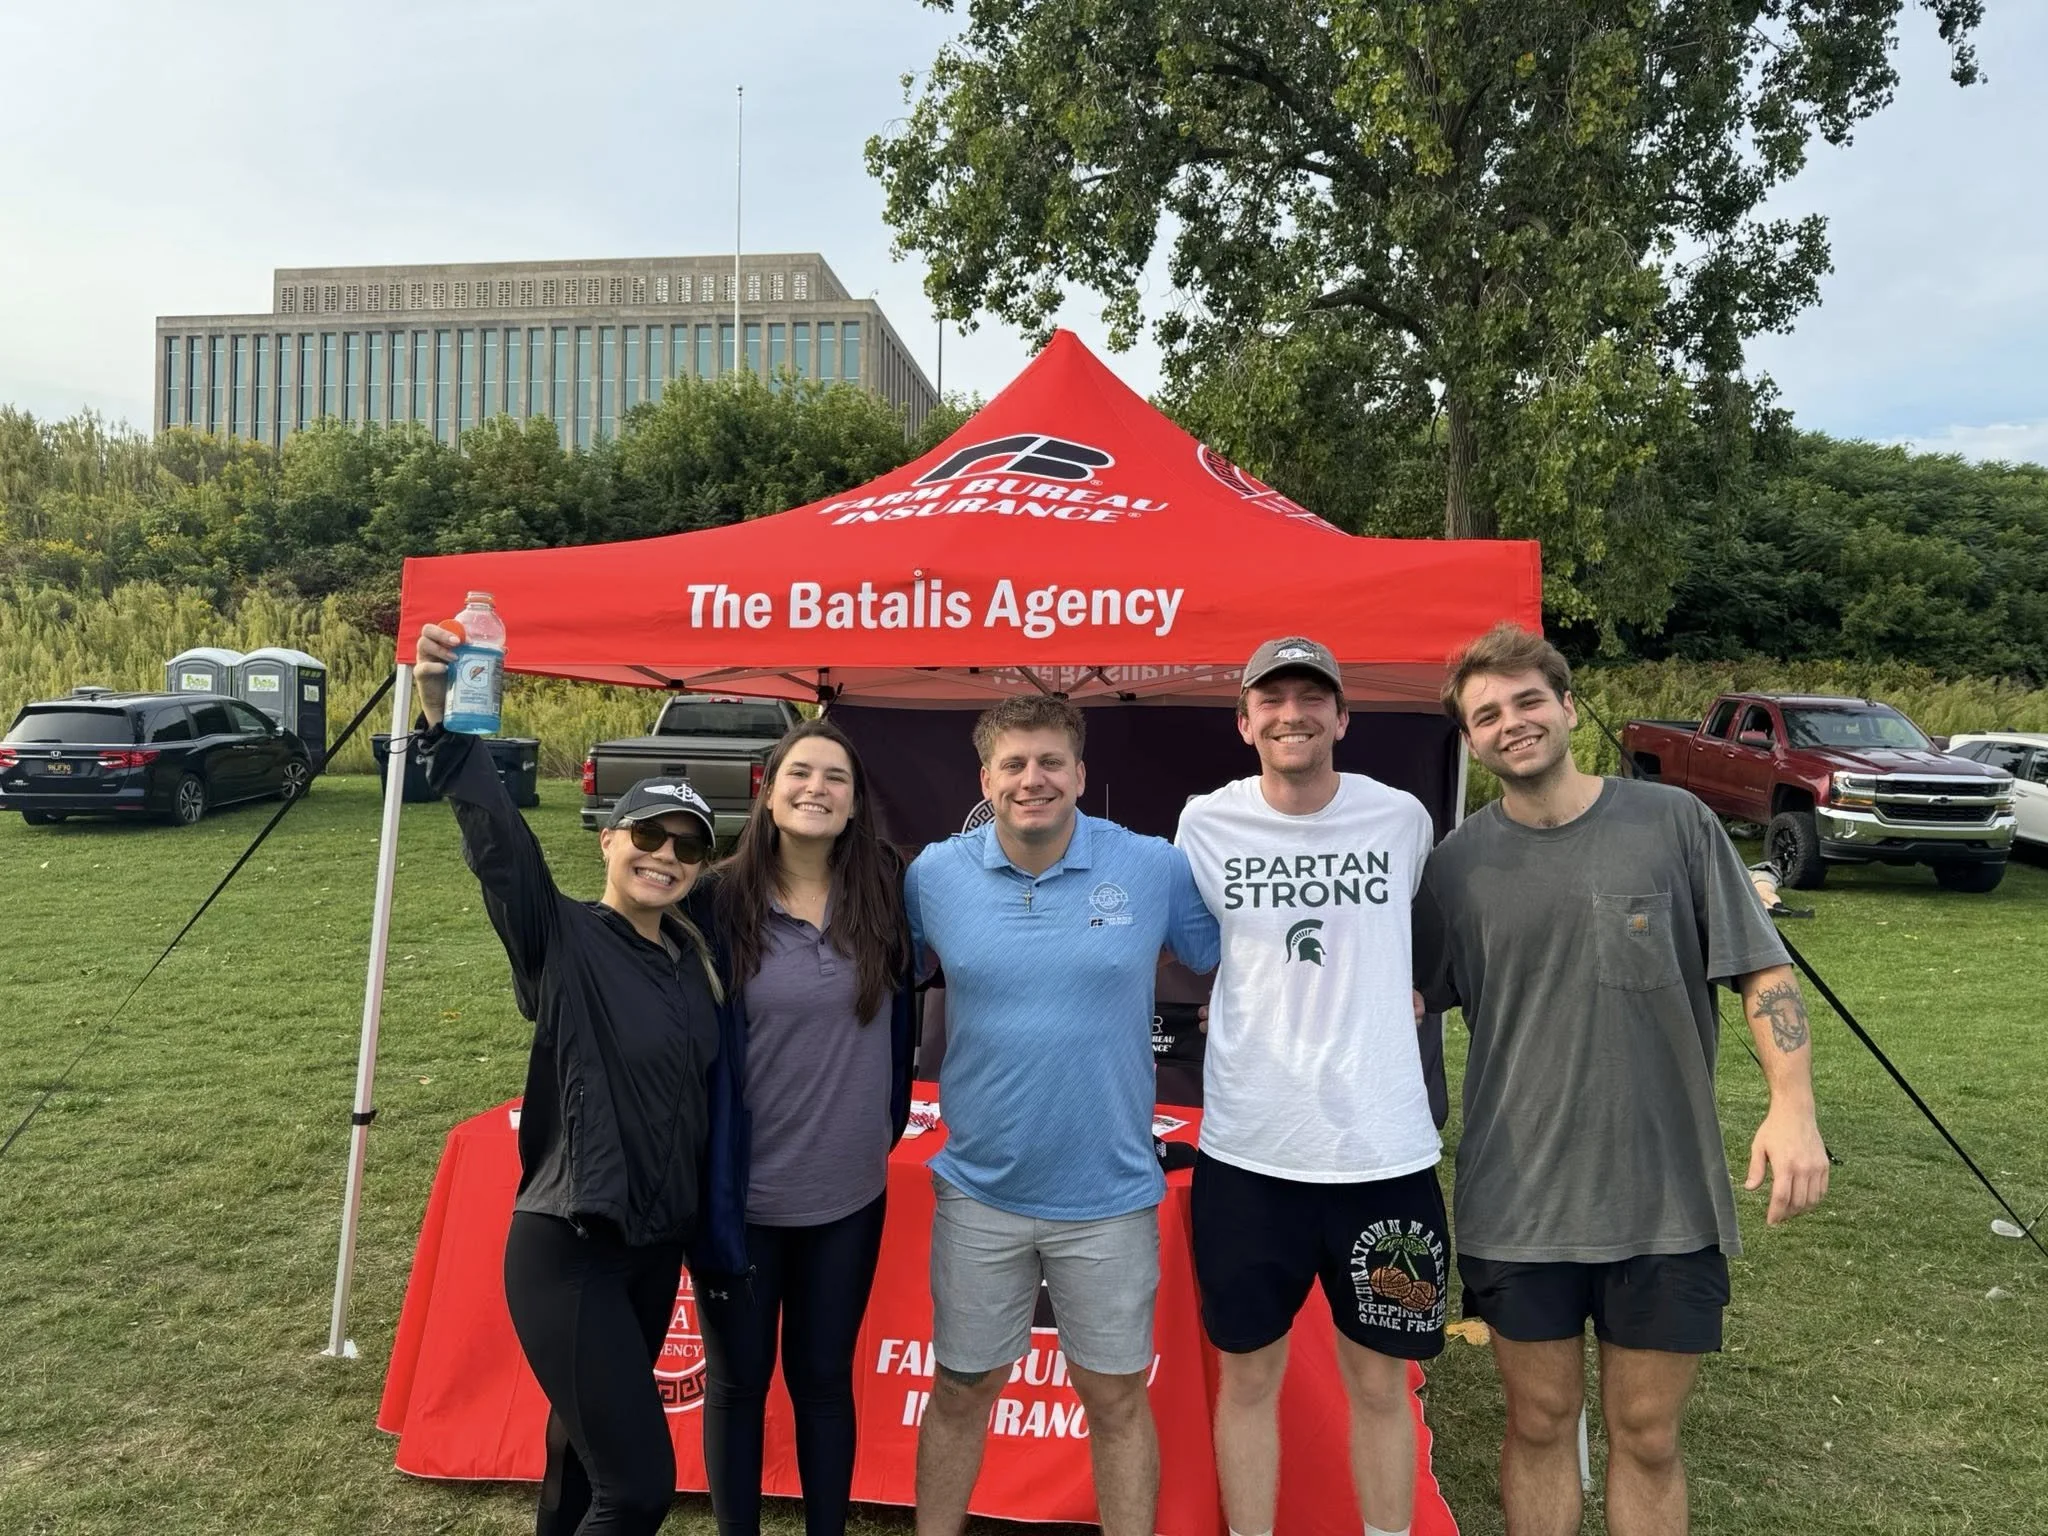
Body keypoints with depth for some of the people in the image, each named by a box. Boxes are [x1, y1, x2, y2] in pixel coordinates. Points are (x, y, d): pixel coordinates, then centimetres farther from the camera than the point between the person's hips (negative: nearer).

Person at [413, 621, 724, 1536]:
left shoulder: (695, 958, 4)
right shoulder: (563, 941, -14)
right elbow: (500, 846, -30)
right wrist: (446, 724, -42)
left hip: (658, 1247, 7)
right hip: (569, 1249, -7)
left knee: (588, 1440, 24)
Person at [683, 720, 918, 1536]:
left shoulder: (887, 893, -4)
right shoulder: (719, 901, -12)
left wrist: (883, 1129, 7)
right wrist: (698, 1174, -10)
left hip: (848, 1192, 2)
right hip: (742, 1190, -2)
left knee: (824, 1378, 18)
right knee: (737, 1382, 16)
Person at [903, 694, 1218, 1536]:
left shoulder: (1157, 868, -10)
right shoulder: (934, 875, -6)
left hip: (1110, 1195, -1)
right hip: (979, 1192, 1)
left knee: (1117, 1399, 15)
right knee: (960, 1393, 18)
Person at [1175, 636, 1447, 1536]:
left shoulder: (1402, 818, -2)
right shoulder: (1206, 824, -3)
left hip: (1383, 1149, 0)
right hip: (1247, 1150, 0)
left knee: (1379, 1380, 14)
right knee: (1248, 1375, 14)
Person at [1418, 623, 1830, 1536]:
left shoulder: (1672, 822, -4)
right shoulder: (1458, 864, -1)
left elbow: (1763, 972, -1)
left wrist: (1792, 1104, -14)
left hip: (1667, 1200, 0)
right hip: (1517, 1203, 1)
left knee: (1647, 1436, 13)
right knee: (1539, 1424, 14)